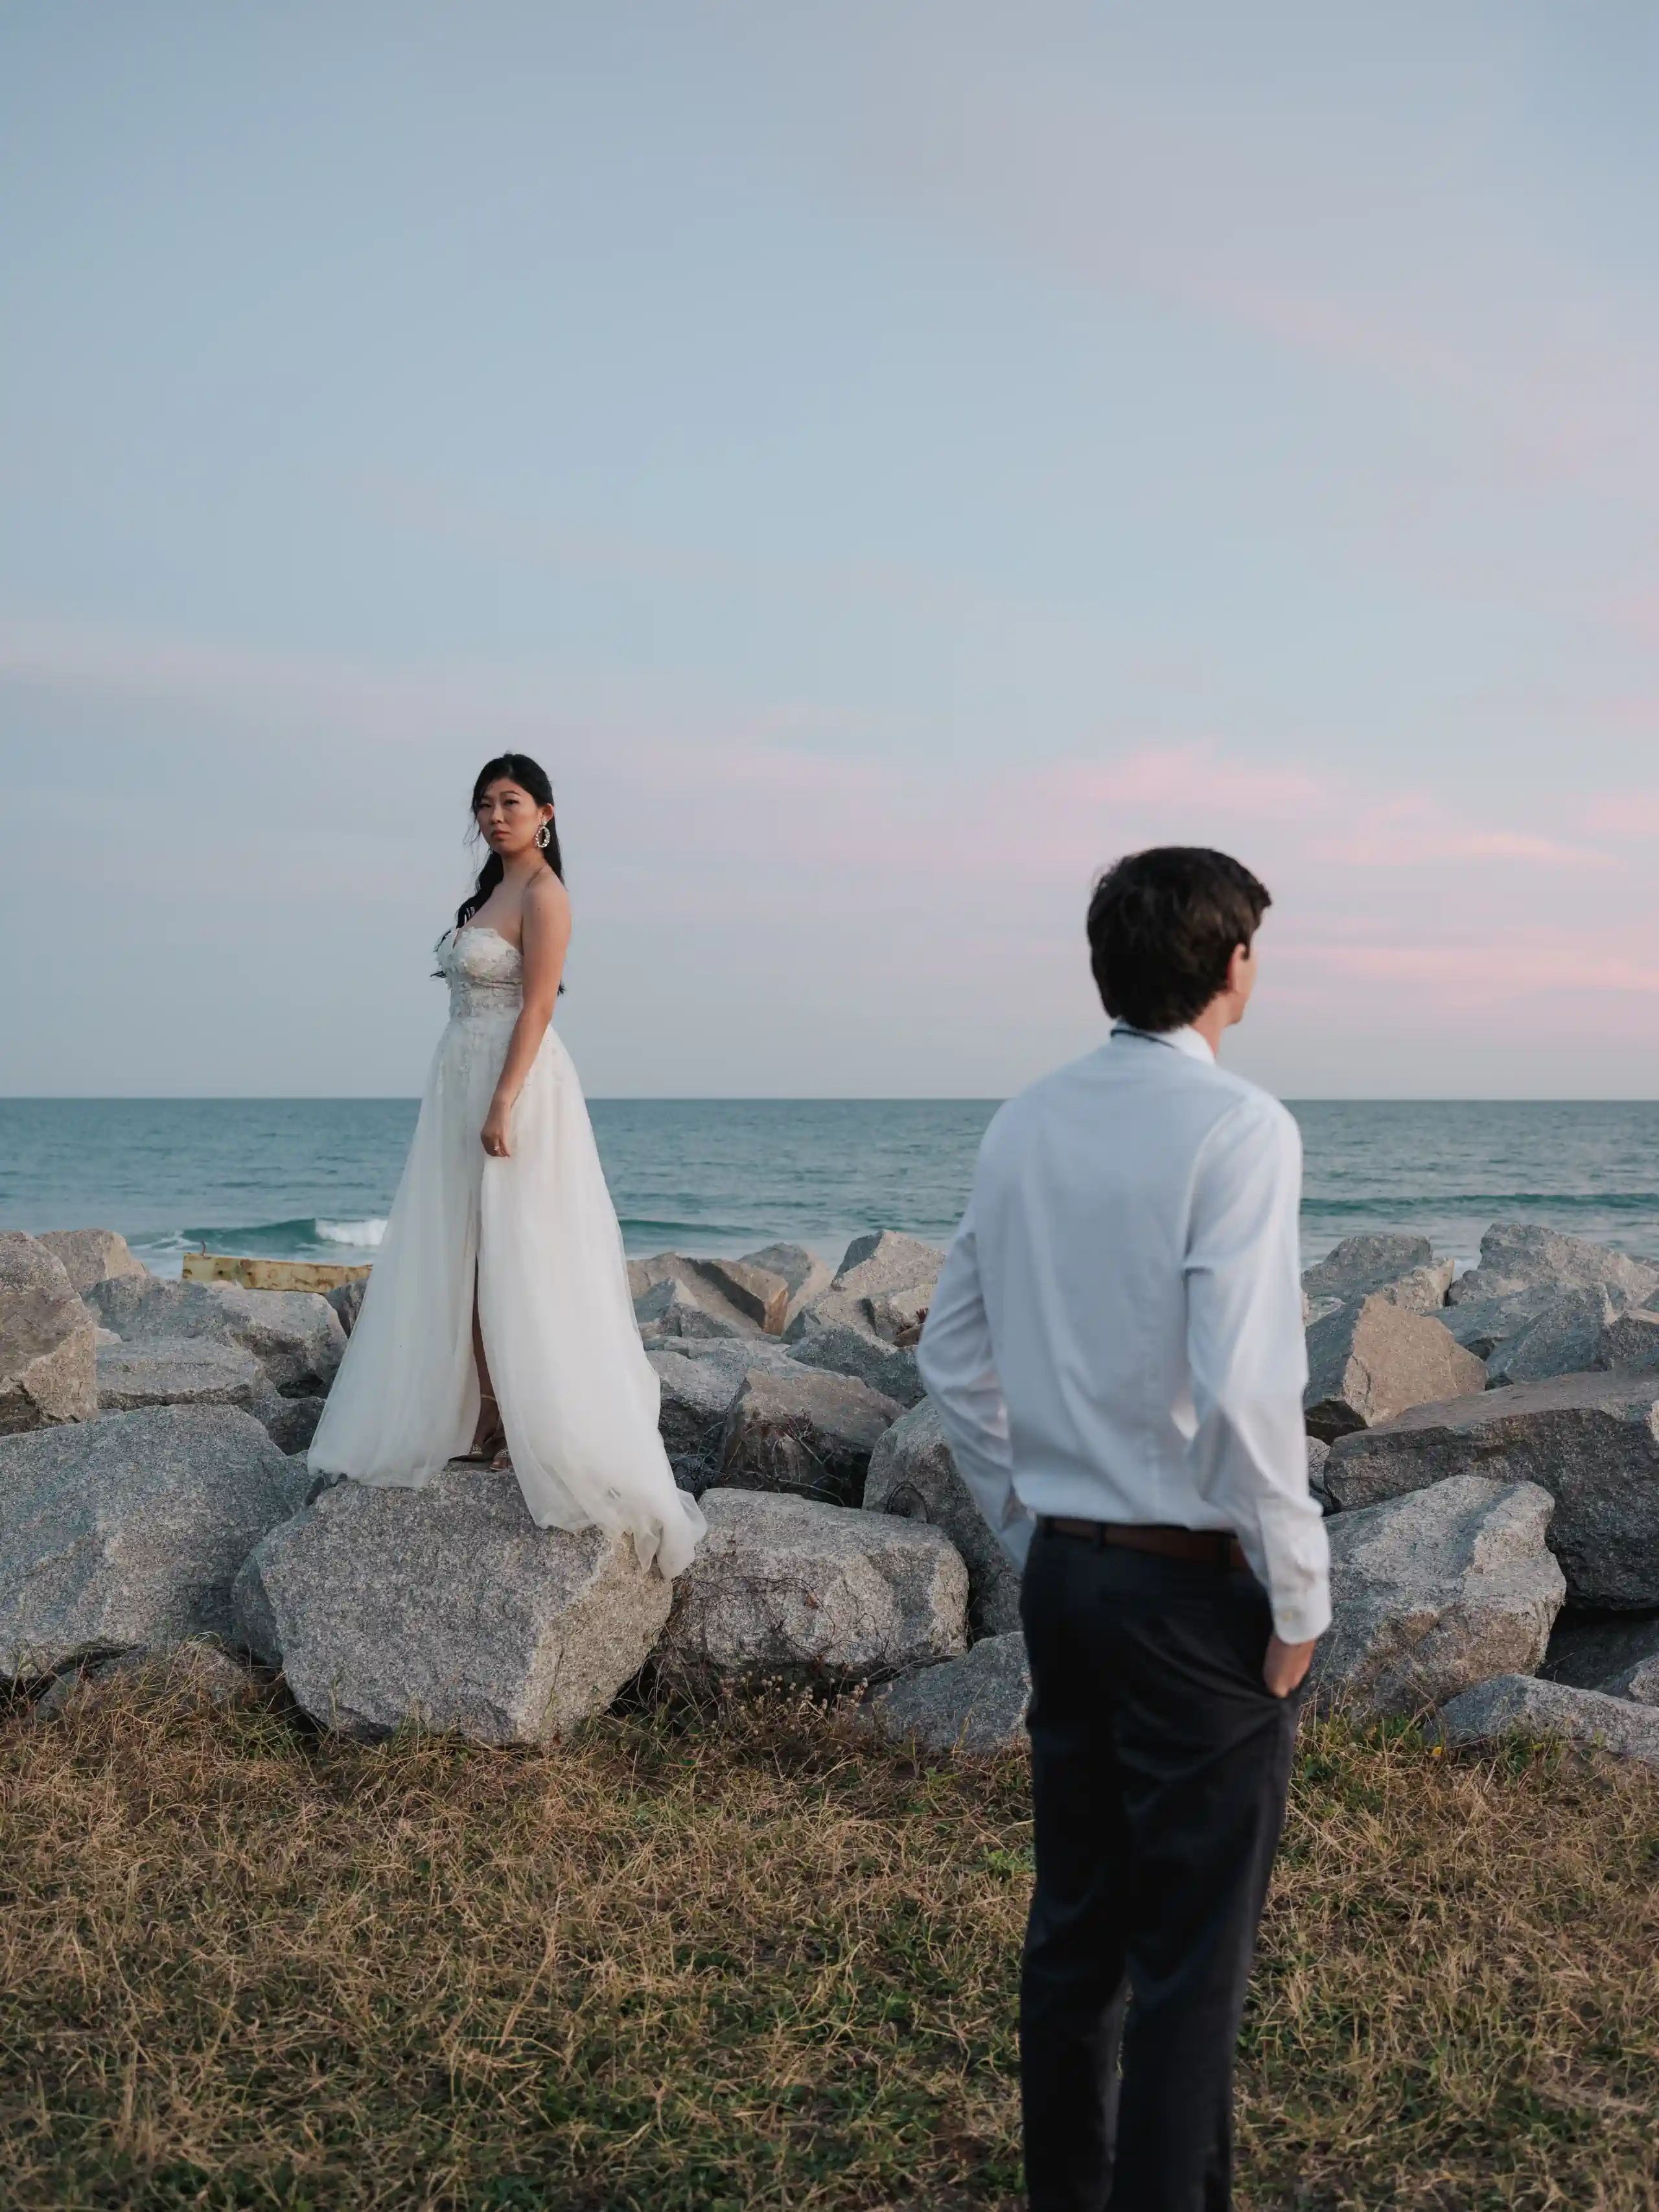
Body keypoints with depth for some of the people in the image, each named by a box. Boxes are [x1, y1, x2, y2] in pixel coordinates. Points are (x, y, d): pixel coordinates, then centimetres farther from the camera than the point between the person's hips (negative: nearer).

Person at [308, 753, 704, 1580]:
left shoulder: (542, 894, -9)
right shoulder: (489, 891, 17)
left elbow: (536, 1006, -17)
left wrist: (503, 1103, -24)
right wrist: (471, 1103, 17)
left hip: (515, 1082, -9)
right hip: (460, 1084, 9)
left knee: (516, 1263, -7)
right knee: (458, 1260, 9)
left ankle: (537, 1430, -2)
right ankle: (483, 1418, 15)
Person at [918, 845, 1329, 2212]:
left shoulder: (1025, 1127, 5)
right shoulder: (1238, 1128, -15)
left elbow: (955, 1361, 10)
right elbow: (1244, 1391, -22)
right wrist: (1300, 1593, -11)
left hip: (1065, 1573, 7)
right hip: (1198, 1588, -7)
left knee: (1073, 1928, 18)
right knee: (1194, 1960, 6)